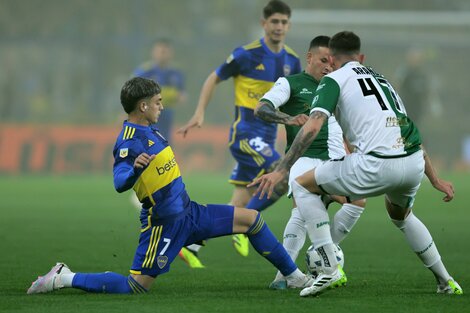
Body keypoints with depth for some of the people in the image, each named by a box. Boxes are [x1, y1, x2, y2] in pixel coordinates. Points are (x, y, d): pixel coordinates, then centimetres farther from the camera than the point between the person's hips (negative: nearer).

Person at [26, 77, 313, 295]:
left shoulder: (150, 130, 8)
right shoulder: (129, 142, -21)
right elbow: (120, 184, -32)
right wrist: (135, 168, -51)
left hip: (187, 212, 9)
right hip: (164, 223, -9)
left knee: (251, 219, 7)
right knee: (136, 287, -10)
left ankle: (294, 277, 18)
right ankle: (63, 279, 3)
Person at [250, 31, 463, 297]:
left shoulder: (334, 79, 9)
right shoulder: (382, 79, 30)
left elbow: (312, 127, -8)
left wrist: (281, 170, -9)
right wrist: (435, 179, 36)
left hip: (377, 165, -7)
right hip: (414, 164, 7)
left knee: (303, 185, 12)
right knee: (401, 215, 39)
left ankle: (330, 267, 2)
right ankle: (446, 282, 39)